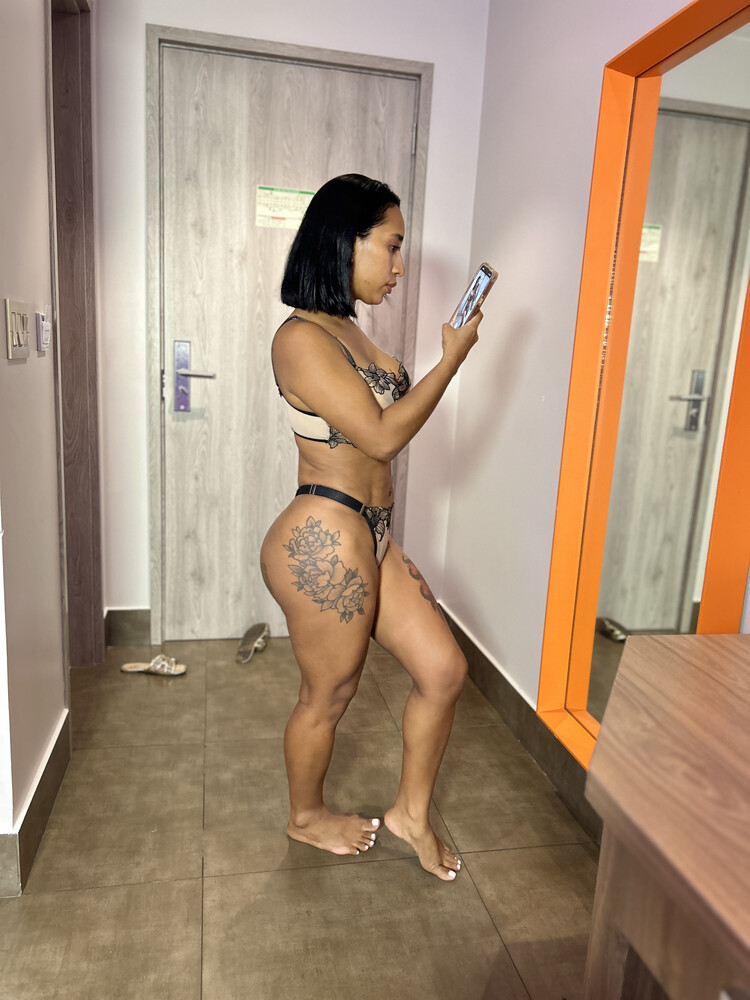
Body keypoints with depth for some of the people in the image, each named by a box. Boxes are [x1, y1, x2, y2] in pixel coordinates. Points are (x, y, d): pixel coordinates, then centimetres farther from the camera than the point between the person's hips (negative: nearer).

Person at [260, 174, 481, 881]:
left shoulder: (345, 330, 13)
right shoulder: (302, 338, -18)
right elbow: (382, 435, -20)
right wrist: (453, 358, -13)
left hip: (367, 537, 9)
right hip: (324, 539, -9)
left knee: (444, 668, 12)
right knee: (328, 695, 12)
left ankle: (411, 811, 34)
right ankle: (306, 817, 42)